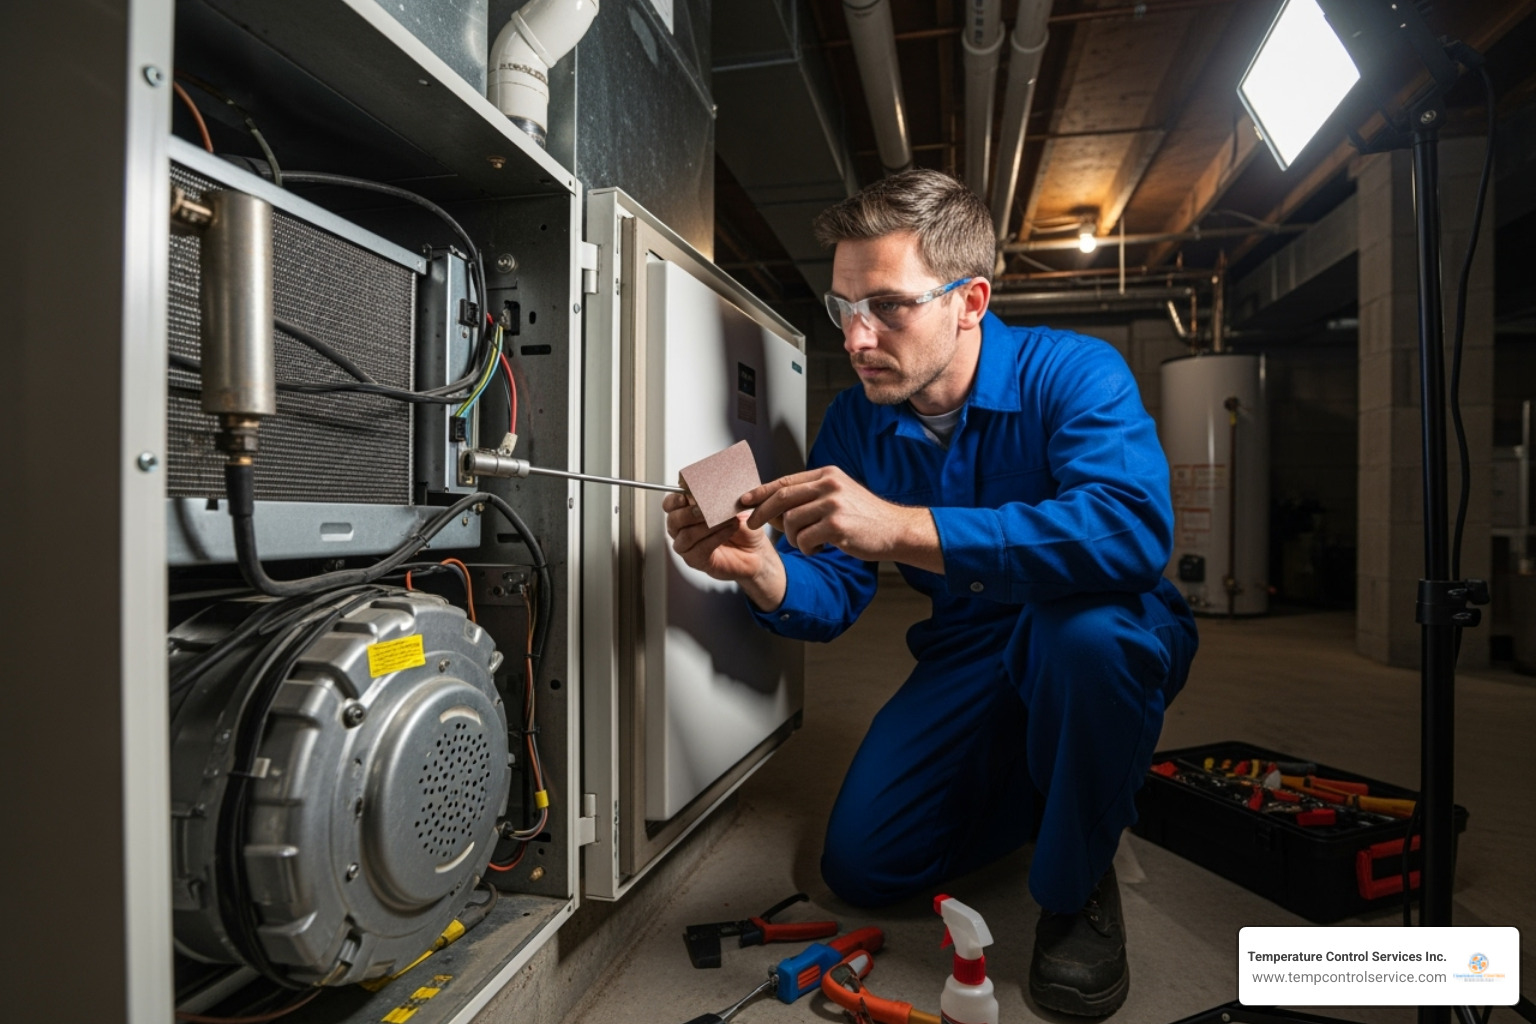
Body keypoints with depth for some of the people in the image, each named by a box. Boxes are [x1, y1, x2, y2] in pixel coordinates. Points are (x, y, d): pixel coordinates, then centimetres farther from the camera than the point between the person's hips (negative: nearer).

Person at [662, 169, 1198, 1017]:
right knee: (861, 866, -2)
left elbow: (1134, 529, -41)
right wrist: (762, 571, -33)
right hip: (969, 655, 4)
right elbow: (833, 595, -9)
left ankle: (1077, 888, -10)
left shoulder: (1073, 373, -22)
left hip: (1108, 647, -3)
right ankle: (1035, 779, 24)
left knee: (1084, 620, -40)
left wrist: (900, 528, -49)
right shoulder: (856, 420, -7)